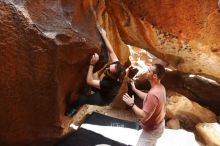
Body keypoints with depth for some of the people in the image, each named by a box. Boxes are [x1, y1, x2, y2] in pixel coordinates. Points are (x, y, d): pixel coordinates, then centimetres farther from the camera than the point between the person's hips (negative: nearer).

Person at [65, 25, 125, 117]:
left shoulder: (109, 84, -44)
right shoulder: (117, 65, -28)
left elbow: (89, 81, -39)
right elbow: (111, 51, -20)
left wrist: (92, 64, -44)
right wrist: (104, 36, -22)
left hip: (103, 98, -7)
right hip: (103, 90, 7)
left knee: (81, 98, -16)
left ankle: (74, 108, 15)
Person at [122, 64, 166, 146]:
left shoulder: (153, 94, -37)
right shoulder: (160, 87, -6)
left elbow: (144, 116, -34)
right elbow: (147, 97, 11)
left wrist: (132, 104, -25)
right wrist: (135, 89, 6)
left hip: (152, 130, -9)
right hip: (158, 125, 9)